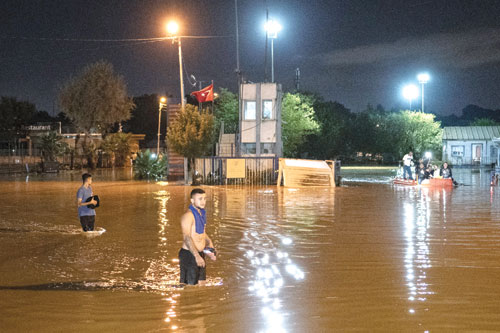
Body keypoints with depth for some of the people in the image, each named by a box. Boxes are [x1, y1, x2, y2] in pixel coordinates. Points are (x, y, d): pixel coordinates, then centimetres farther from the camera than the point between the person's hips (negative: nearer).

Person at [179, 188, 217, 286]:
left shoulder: (202, 213, 12)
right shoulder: (188, 215, -16)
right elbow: (186, 237, -24)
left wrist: (210, 246, 11)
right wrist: (197, 256, -31)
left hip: (200, 254, 9)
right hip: (189, 255, -9)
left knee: (201, 283, 14)